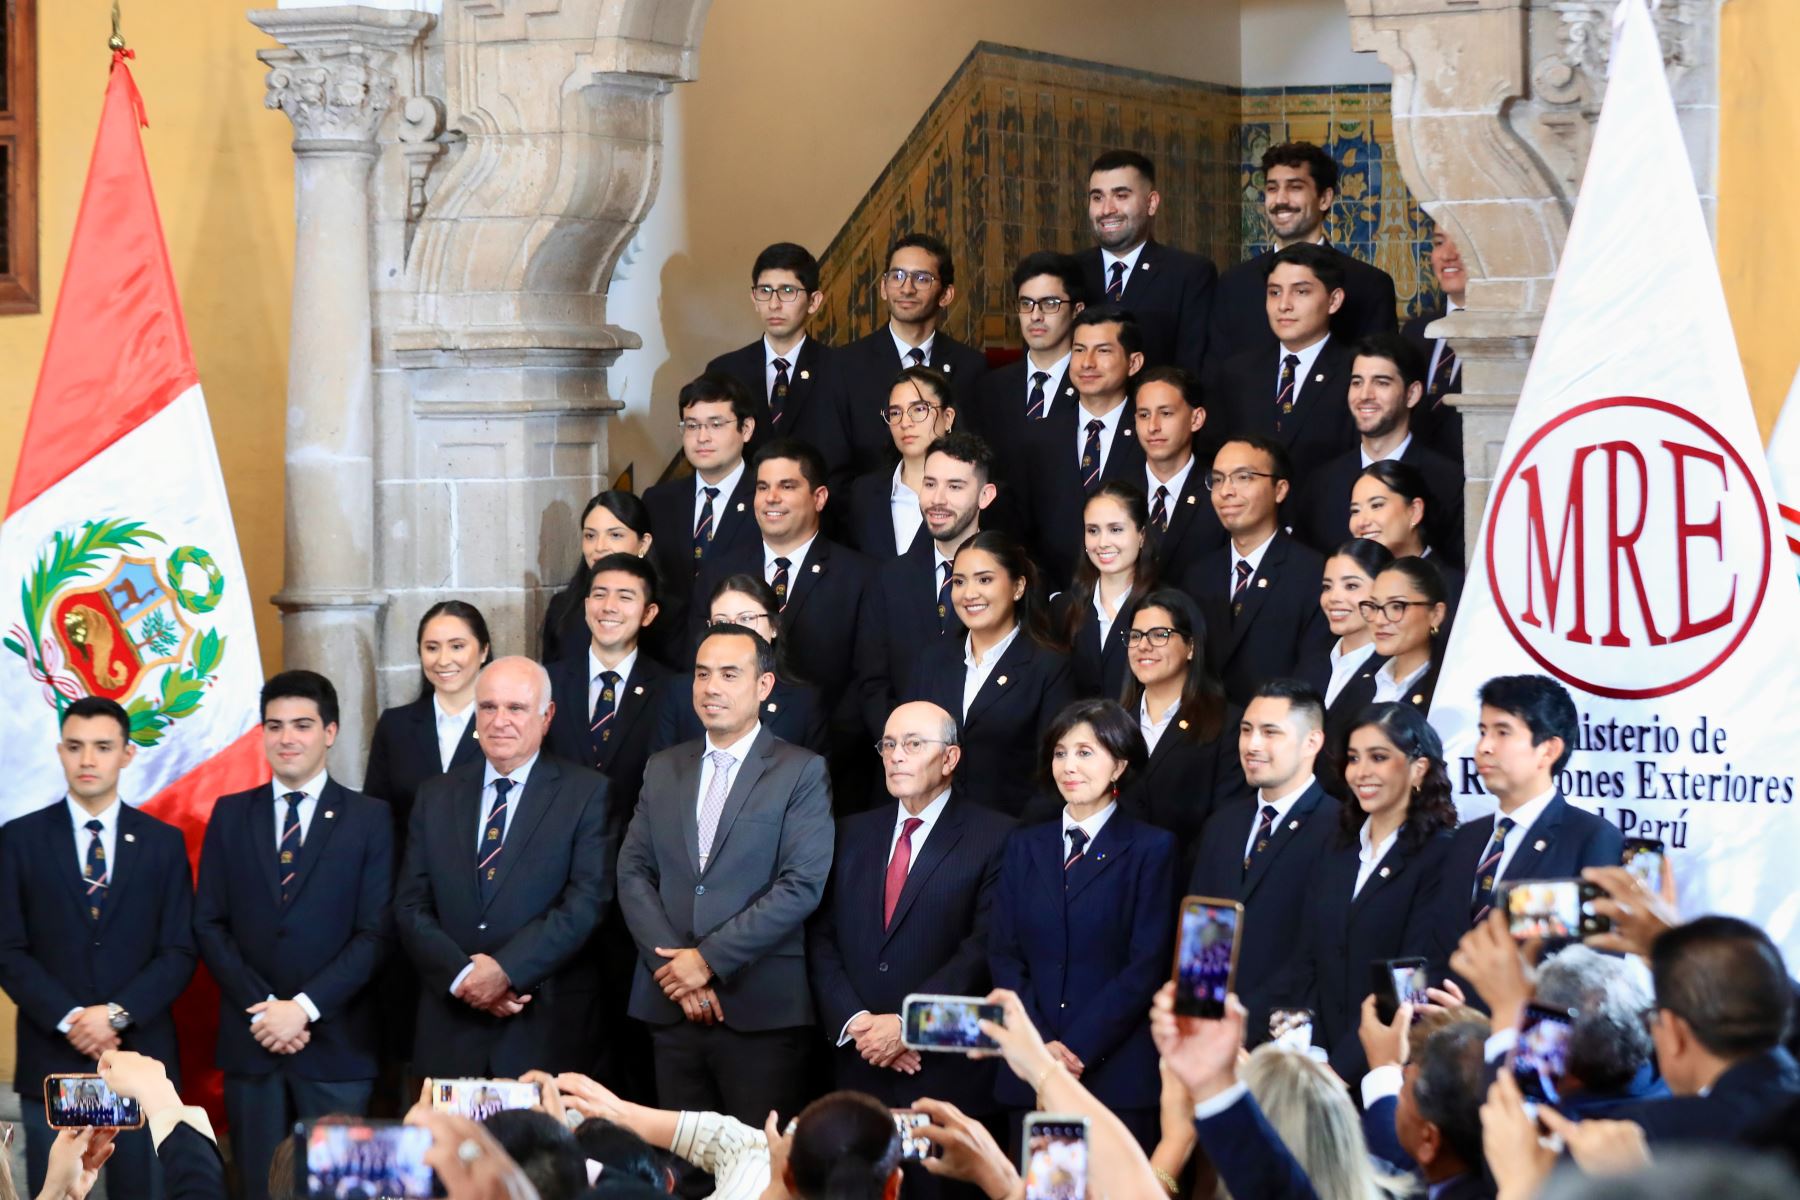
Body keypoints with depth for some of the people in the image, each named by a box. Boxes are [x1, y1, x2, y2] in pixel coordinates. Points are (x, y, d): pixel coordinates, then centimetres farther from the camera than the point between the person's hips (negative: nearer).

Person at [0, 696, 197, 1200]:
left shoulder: (163, 842, 7)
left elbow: (179, 953, 2)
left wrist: (116, 1014, -12)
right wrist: (69, 1020, -13)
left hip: (139, 1057, 1)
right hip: (51, 1061, -1)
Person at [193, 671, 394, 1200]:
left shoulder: (369, 819, 3)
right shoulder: (231, 815, 10)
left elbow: (376, 933, -4)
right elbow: (209, 924, 6)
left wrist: (305, 1007, -13)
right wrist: (260, 1007, -7)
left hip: (336, 1043, -2)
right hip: (250, 1040, 2)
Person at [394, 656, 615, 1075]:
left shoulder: (587, 793, 1)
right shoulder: (436, 797, 13)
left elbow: (587, 902, -9)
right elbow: (410, 906, 7)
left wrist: (505, 971, -16)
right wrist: (461, 974, -10)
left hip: (547, 1029, -3)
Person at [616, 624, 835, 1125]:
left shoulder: (801, 772, 0)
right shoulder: (663, 769, 15)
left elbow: (802, 886, -10)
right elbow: (633, 874, 10)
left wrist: (709, 960, -13)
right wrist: (675, 967, -5)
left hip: (761, 1009, -4)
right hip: (671, 1007, 4)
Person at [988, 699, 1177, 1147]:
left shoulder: (1150, 849, 3)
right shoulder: (1024, 846, 15)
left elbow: (1147, 965, -5)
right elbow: (1004, 955, 9)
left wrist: (1078, 1048, -12)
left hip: (1117, 1073, -3)